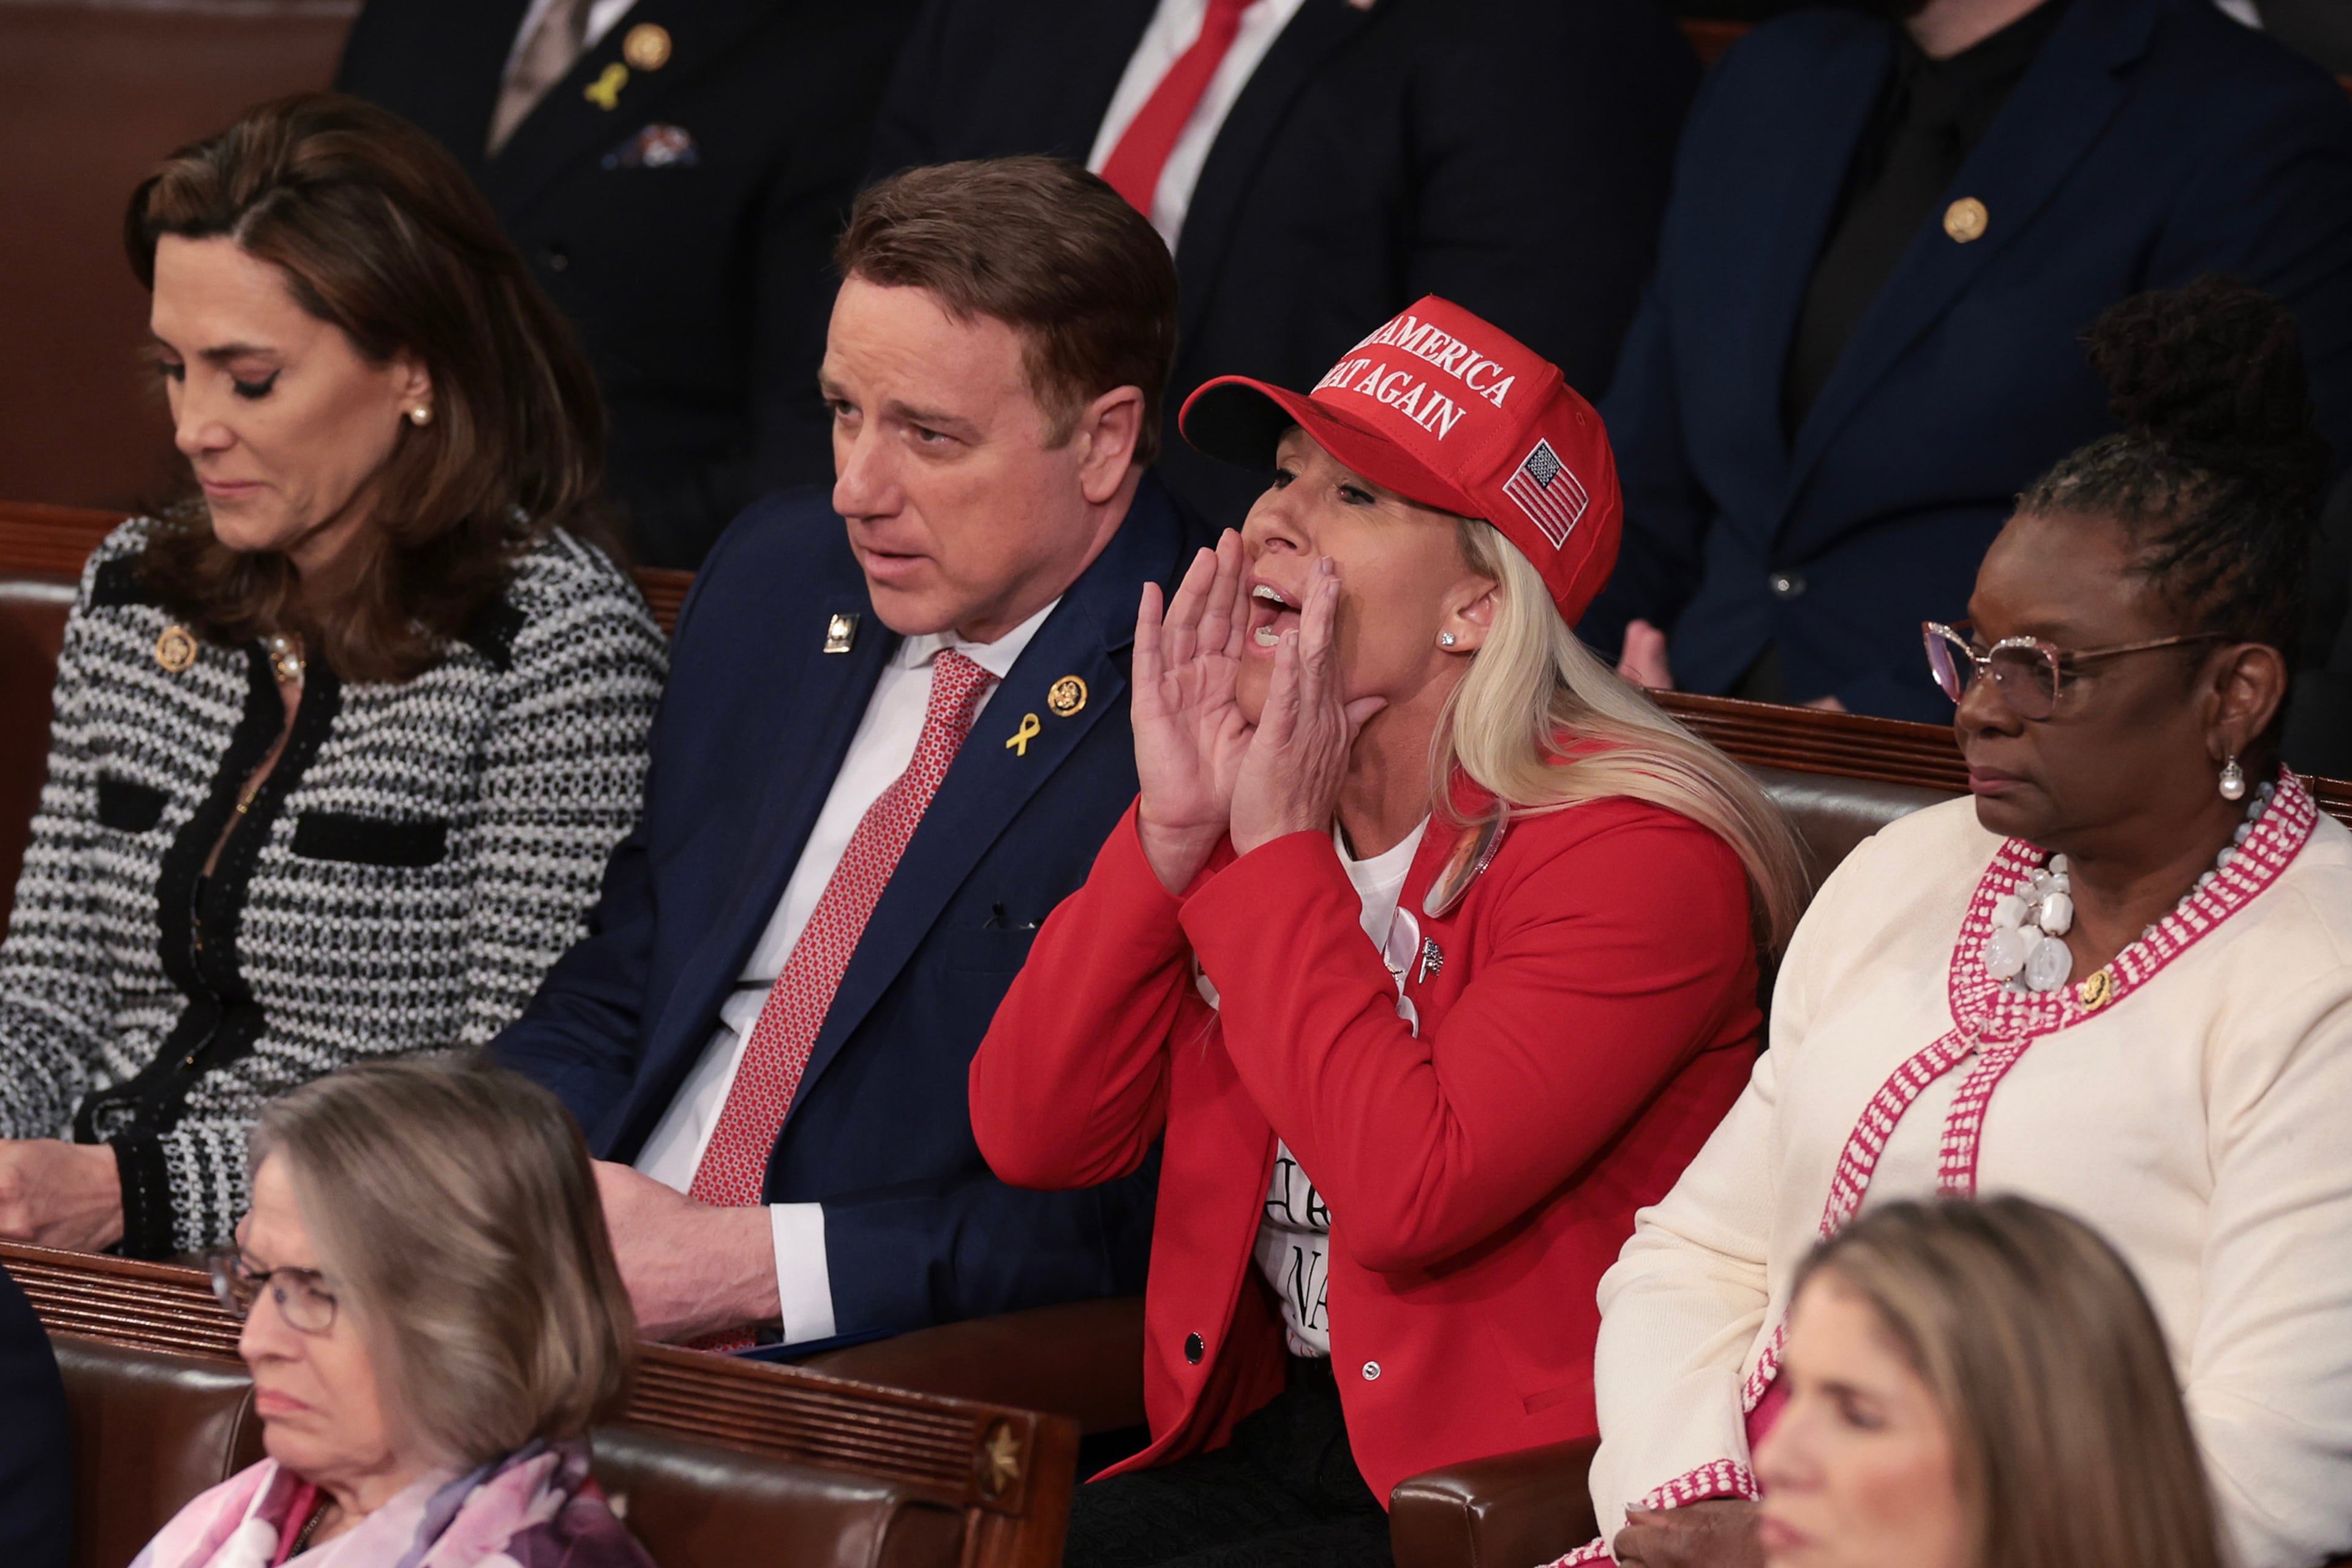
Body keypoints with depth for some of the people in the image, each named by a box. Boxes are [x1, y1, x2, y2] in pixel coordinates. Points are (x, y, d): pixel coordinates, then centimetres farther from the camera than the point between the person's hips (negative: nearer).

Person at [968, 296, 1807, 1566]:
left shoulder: (1630, 854, -12)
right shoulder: (1241, 784, 9)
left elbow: (1408, 1198, -24)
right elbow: (1034, 1137, 1)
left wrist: (1282, 853, -16)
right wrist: (1171, 832, -8)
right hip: (1264, 1441, 7)